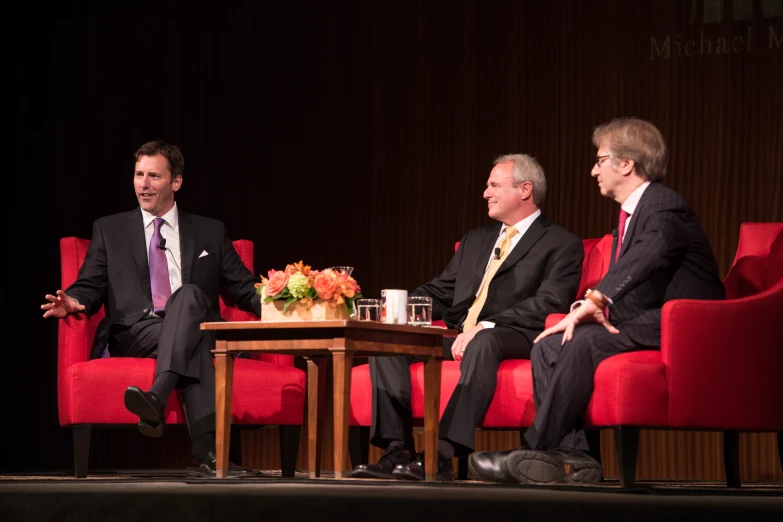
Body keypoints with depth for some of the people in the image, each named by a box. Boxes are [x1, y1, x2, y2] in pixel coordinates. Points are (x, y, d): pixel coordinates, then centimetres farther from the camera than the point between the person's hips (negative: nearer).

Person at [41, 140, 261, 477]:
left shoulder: (210, 232, 21)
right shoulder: (109, 230, 19)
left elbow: (245, 289, 16)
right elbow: (91, 286, 11)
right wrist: (73, 302, -13)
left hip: (195, 331, 1)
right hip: (133, 334, -1)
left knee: (189, 294, -37)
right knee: (191, 345, -36)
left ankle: (155, 400, -54)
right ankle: (206, 451, -51)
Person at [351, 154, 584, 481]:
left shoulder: (562, 245, 4)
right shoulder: (475, 240, 27)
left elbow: (548, 304, -11)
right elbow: (440, 291, 24)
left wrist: (485, 327, -22)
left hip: (511, 338, -7)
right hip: (457, 336, 7)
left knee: (483, 343, -41)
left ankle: (442, 454, -47)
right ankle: (397, 449, -22)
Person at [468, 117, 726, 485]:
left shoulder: (664, 207, -12)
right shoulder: (630, 213, 20)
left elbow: (648, 255, -34)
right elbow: (620, 282, 18)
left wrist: (596, 299, -41)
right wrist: (590, 307, -5)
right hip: (638, 326, 10)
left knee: (585, 342, -30)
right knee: (547, 347, -4)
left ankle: (535, 452, -24)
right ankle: (572, 456, -16)